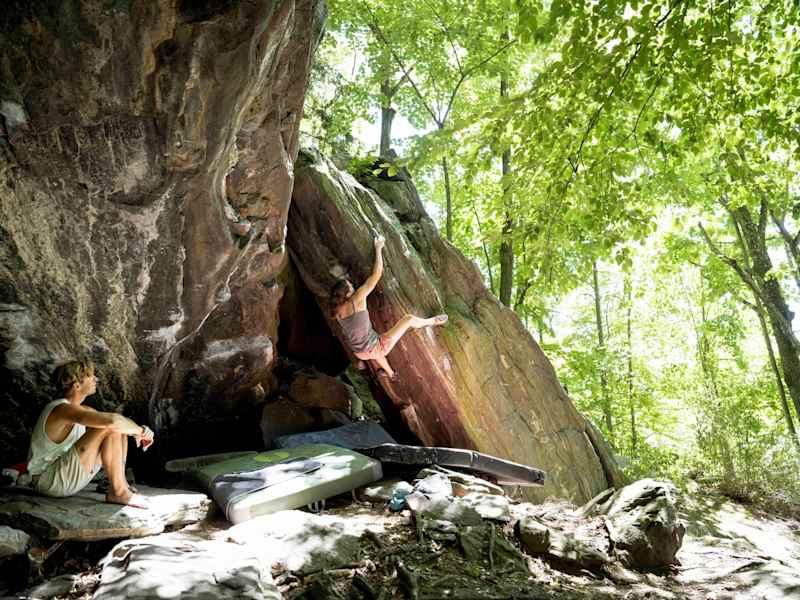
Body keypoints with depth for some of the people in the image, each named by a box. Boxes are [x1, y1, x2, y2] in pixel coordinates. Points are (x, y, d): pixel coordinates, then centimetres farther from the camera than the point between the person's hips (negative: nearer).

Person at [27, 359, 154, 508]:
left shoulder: (80, 409, 10)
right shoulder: (63, 409, -21)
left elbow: (119, 421, 13)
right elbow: (111, 420, -37)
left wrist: (139, 431, -9)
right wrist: (139, 430, -19)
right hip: (48, 480, -10)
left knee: (121, 427, 6)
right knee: (109, 428, -23)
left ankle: (121, 484, -1)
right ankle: (118, 492, -16)